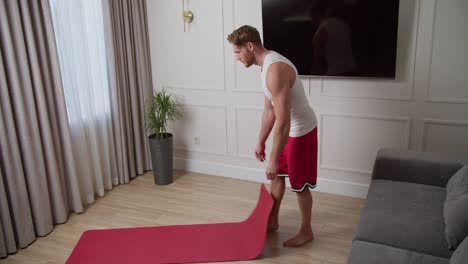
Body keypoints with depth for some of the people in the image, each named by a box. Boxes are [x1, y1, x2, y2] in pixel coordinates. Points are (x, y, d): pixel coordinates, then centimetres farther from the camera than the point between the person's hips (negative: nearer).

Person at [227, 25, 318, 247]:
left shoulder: (275, 70, -30)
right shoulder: (267, 65, 4)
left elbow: (283, 121, -31)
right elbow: (269, 110, 12)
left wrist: (273, 159, -26)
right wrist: (261, 142, 17)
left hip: (301, 131, -10)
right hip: (288, 129, 10)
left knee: (300, 184, 6)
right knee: (277, 175, 20)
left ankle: (306, 231, 27)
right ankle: (272, 221, 37)